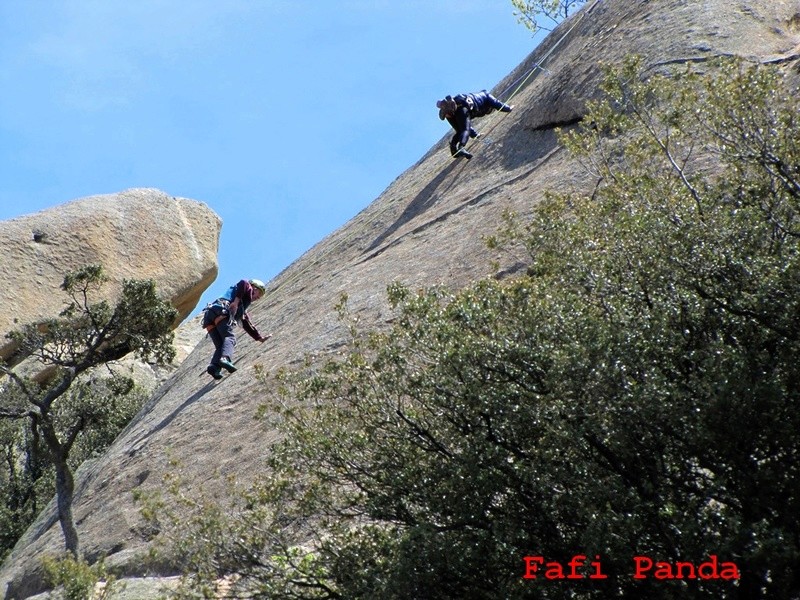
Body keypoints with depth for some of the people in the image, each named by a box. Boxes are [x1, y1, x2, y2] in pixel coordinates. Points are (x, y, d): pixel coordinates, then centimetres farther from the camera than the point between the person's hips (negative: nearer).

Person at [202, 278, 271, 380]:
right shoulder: (248, 289, 21)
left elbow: (247, 325, 45)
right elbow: (243, 283, -4)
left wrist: (259, 338, 44)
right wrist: (236, 301, -12)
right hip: (221, 311, -8)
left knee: (221, 345, 0)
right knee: (230, 337, -20)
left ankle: (214, 366, -25)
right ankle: (225, 358, -47)